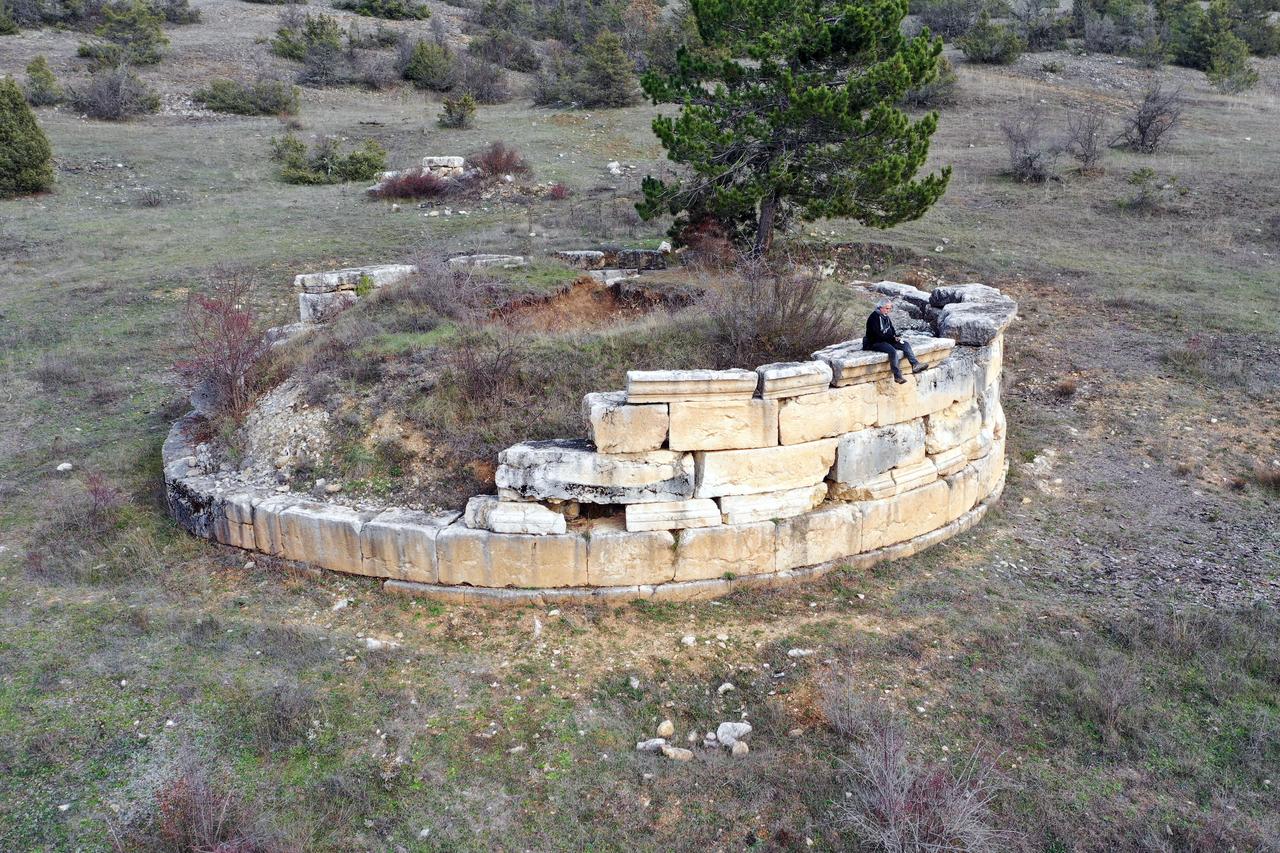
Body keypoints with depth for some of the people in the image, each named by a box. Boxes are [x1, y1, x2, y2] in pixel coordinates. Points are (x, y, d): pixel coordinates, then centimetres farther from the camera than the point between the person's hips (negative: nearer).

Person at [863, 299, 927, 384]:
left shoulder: (885, 317, 14)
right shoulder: (874, 317, -15)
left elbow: (891, 329, 24)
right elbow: (877, 335, -21)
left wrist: (896, 337, 2)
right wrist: (893, 338, -16)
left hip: (887, 340, 9)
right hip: (876, 342, -9)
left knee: (906, 344, -6)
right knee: (892, 351, -33)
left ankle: (915, 365, -15)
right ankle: (897, 376, -31)